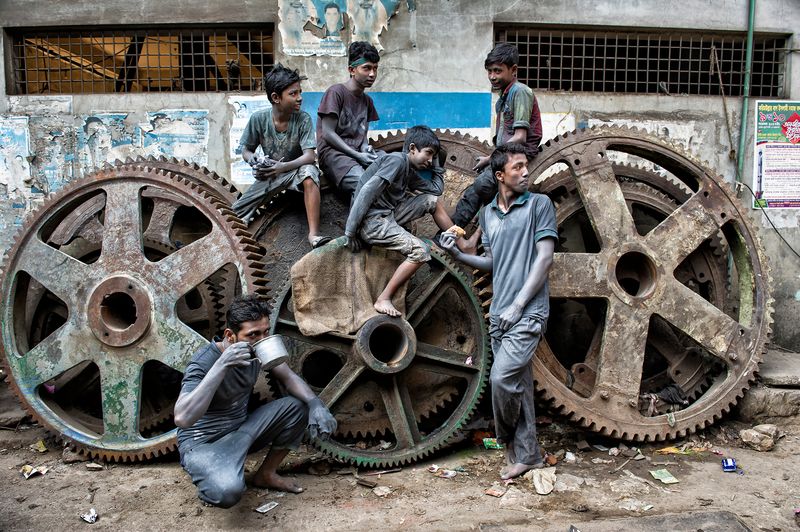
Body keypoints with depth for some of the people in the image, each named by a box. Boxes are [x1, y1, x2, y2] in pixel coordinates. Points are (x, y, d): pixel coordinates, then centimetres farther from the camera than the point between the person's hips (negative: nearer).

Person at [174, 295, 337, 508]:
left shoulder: (259, 349, -7)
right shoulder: (203, 363, -27)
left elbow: (288, 378, 1)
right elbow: (182, 419, -40)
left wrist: (315, 404, -19)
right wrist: (221, 366, -44)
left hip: (241, 430, 7)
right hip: (203, 444, -7)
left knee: (299, 405, -7)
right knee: (228, 491, -36)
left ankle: (266, 474, 9)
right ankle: (210, 484, 2)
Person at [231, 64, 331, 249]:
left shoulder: (303, 119, -16)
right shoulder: (258, 119, -10)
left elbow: (310, 156, -23)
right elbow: (246, 150, 2)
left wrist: (282, 167, -37)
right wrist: (254, 161, -22)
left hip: (295, 170, -2)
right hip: (269, 175, 2)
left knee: (309, 172, -40)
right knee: (235, 216, -11)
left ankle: (314, 234, -38)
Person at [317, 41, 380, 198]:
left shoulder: (367, 100, 20)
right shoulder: (336, 92, -3)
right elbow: (328, 134, -8)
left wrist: (366, 148, -6)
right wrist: (358, 156, -14)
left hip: (358, 153, 7)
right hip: (333, 153, -7)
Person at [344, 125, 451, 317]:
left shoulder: (409, 171, 17)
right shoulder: (397, 160, -11)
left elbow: (437, 189, 26)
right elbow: (367, 191, -20)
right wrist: (351, 231, -22)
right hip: (372, 220, -9)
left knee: (432, 199, 10)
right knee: (421, 251, -22)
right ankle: (383, 299, -17)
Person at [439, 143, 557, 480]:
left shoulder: (539, 205, -2)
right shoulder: (488, 213, 14)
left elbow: (544, 258, -8)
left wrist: (517, 306, -13)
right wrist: (457, 254, 2)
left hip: (528, 312, -5)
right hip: (499, 313, 5)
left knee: (502, 377, -13)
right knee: (518, 383, 10)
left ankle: (509, 440, 13)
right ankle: (527, 454, 21)